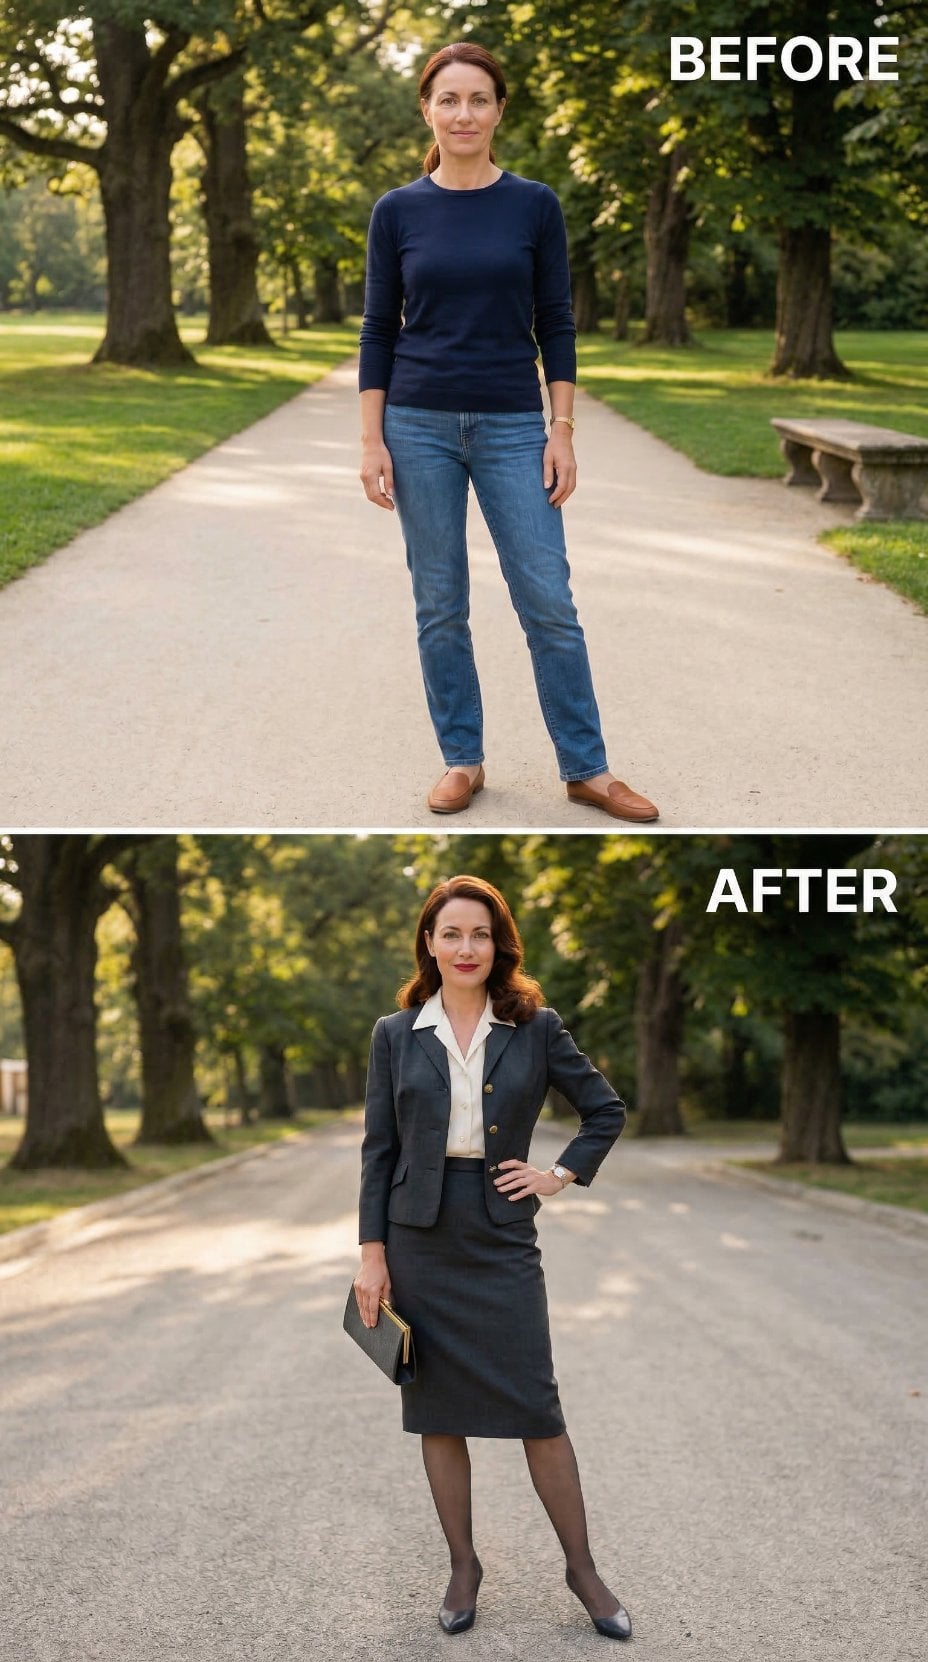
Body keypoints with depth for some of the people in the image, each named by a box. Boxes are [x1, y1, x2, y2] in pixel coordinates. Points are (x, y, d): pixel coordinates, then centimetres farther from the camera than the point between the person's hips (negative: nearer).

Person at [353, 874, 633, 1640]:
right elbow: (378, 1148, 3)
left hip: (502, 1239, -1)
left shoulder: (536, 1026, 1)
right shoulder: (396, 1034, 2)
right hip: (420, 1241, 1)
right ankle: (463, 1568, 20)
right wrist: (373, 1253, -1)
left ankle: (583, 1569, 13)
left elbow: (606, 1109, 10)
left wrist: (562, 1175, 0)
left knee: (538, 1409, -1)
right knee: (436, 1411, 6)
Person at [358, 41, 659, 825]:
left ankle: (587, 768, 10)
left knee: (549, 603, -1)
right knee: (441, 606, 6)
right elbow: (379, 327, 2)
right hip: (421, 426, 1)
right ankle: (462, 759, 19)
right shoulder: (397, 210, 1)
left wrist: (563, 430, -5)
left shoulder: (534, 205, 0)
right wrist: (372, 439, -4)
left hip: (512, 427, 0)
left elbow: (555, 322, 1)